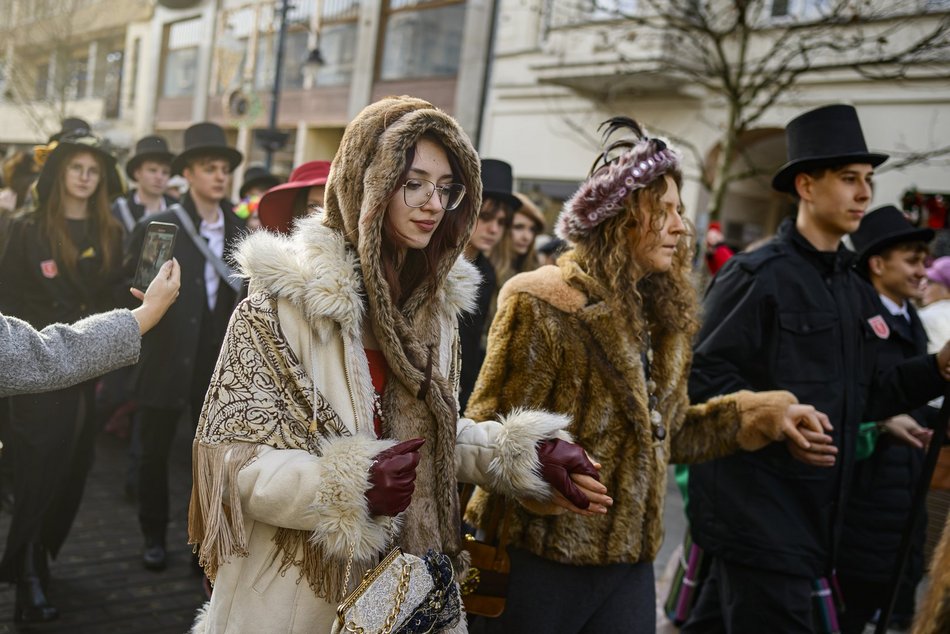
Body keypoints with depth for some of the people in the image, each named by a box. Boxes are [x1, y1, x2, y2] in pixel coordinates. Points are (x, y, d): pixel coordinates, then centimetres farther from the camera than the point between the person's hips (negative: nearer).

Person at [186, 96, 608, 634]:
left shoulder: (436, 302, 2)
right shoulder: (287, 296, -15)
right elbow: (232, 450, -16)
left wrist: (526, 454, -2)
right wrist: (347, 487, -30)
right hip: (298, 588, -5)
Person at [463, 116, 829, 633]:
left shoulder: (663, 317, 9)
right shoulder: (543, 306, -15)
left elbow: (660, 433, 14)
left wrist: (759, 415, 11)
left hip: (630, 565, 7)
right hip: (539, 562, -6)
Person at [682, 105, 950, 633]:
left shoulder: (857, 291, 13)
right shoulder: (756, 275, -13)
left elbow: (864, 393, 15)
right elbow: (702, 371, -18)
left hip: (816, 511, 8)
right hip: (756, 511, -8)